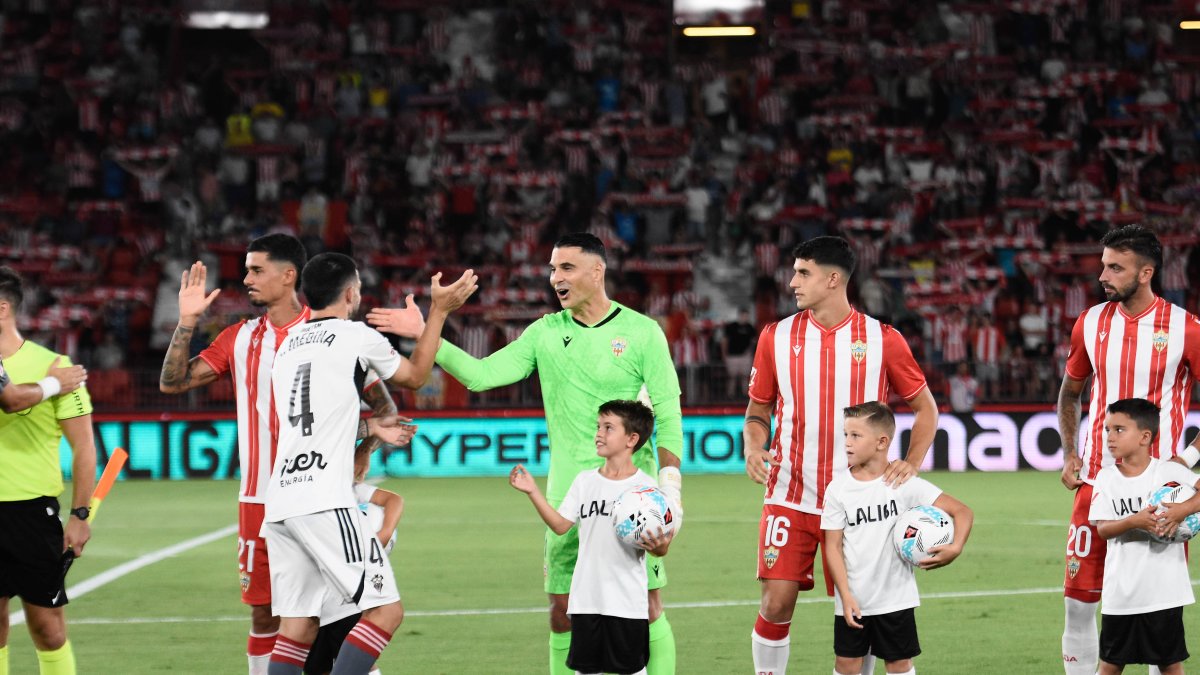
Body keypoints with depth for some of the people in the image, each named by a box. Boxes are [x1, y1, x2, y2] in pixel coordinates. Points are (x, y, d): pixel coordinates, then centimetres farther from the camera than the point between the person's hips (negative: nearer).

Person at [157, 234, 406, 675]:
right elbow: (172, 382, 8)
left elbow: (384, 409, -1)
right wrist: (187, 321, -2)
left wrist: (361, 452, -19)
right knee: (263, 613, 6)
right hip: (257, 502, 4)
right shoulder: (240, 338, 10)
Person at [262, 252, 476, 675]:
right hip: (325, 502, -7)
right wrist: (439, 311, 27)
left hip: (280, 502, 7)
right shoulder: (356, 336, 1)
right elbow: (415, 376, 19)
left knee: (297, 625, 7)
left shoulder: (287, 345, 21)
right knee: (385, 610, -5)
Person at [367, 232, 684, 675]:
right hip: (566, 496, 3)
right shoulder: (545, 333, 8)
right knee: (562, 614, 4)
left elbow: (668, 416, -2)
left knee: (648, 609, -4)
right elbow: (481, 374, 1)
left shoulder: (642, 332, -1)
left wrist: (670, 488, -10)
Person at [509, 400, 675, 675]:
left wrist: (658, 547, -29)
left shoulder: (645, 486, -5)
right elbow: (561, 525, 7)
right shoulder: (584, 481, 8)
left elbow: (657, 543, -6)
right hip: (586, 598, 4)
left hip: (627, 601, -4)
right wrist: (533, 492, 1)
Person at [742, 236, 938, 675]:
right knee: (777, 601, -9)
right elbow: (758, 408, 14)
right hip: (790, 496, 1)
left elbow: (925, 408, 9)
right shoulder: (776, 337, 3)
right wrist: (753, 445, -7)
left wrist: (911, 463, -5)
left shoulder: (882, 340, -1)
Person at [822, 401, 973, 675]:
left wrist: (955, 548, -25)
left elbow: (962, 512, -7)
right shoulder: (838, 488, -4)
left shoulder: (906, 485, -8)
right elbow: (833, 545, -3)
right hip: (852, 600, 1)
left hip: (895, 598, -1)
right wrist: (845, 595, -12)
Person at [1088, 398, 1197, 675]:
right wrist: (1135, 521, -25)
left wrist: (1181, 510, -28)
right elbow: (1102, 528, -7)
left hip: (1164, 589, -2)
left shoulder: (1170, 472, -5)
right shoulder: (1106, 477, 1)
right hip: (1120, 590, 2)